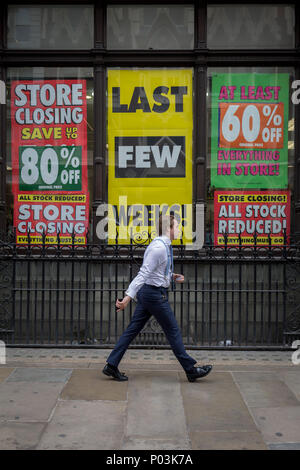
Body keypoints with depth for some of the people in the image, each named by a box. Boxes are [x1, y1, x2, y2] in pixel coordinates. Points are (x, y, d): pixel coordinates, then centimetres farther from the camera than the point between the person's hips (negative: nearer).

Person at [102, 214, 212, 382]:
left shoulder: (163, 245, 12)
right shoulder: (159, 247, -19)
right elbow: (144, 273, -25)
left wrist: (172, 276, 13)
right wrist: (129, 296, -27)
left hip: (147, 293, 10)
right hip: (155, 293, -10)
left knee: (133, 329, 10)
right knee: (173, 331, 1)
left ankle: (112, 365, 13)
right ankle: (191, 370, 13)